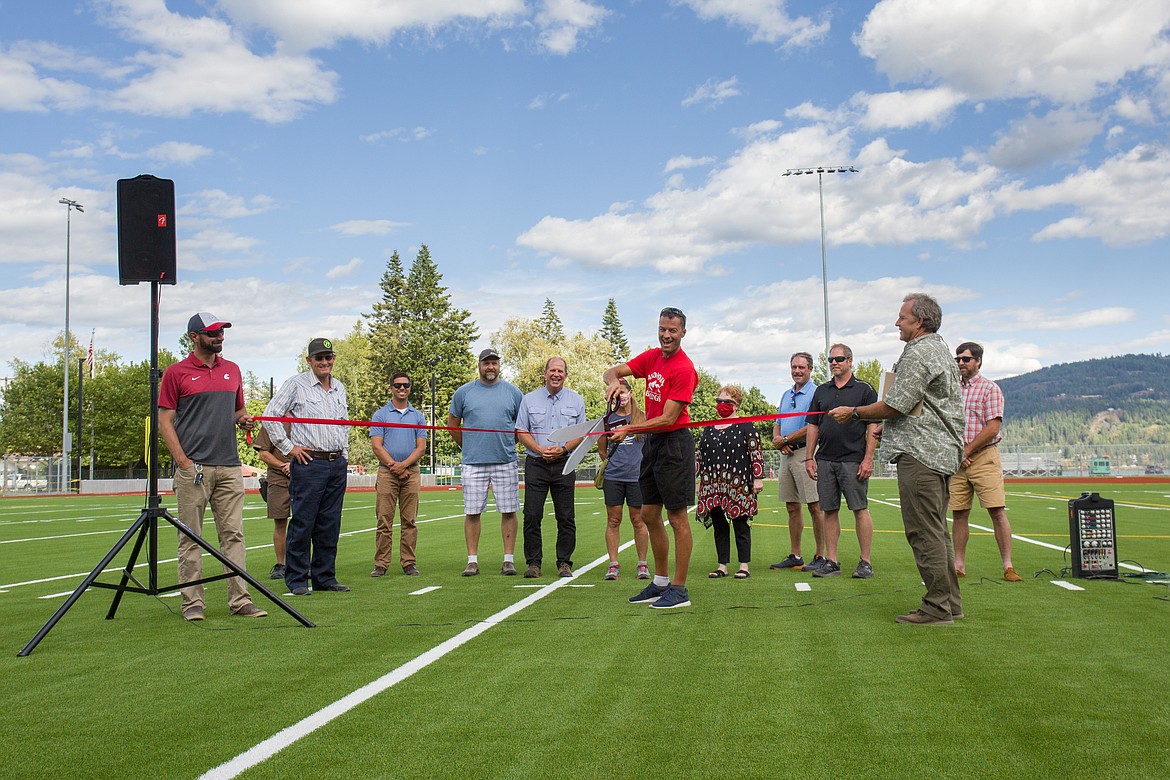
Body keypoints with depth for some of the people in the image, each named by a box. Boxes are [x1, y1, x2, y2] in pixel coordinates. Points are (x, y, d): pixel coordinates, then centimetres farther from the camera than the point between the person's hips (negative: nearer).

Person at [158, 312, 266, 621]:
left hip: (229, 467, 4)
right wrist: (183, 461, -11)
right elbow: (165, 421, -1)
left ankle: (240, 599, 5)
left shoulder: (232, 370, 15)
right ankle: (192, 602, 7)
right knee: (191, 538, 1)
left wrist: (244, 419, 0)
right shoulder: (176, 373, 1)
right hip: (193, 468, -4)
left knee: (233, 535, 3)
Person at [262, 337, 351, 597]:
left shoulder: (339, 388, 17)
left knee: (330, 525, 8)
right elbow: (270, 415, -6)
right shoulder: (296, 384, -2)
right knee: (302, 524, -4)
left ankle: (324, 577, 16)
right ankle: (296, 579, 4)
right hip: (308, 462, -6)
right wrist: (288, 447, -7)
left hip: (337, 465, 6)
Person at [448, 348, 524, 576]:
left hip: (505, 462, 0)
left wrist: (508, 445, 10)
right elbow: (453, 424, 15)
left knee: (508, 511, 0)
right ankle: (472, 561, 8)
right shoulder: (464, 392, 7)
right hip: (473, 463, 0)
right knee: (472, 512, 1)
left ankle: (509, 560, 7)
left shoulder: (513, 392, 8)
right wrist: (467, 447, 11)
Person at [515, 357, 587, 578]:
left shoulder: (576, 400, 8)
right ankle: (533, 562, 5)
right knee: (532, 516, -3)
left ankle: (564, 562, 10)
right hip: (535, 465, 0)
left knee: (566, 518, 1)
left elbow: (582, 433, 7)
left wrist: (562, 449, -9)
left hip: (564, 465, 0)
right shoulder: (529, 400, 9)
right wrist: (540, 449, -9)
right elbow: (521, 431, 7)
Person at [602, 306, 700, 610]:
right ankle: (660, 582, 25)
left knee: (677, 517, -3)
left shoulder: (684, 369, -15)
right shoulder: (652, 357, 8)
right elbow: (613, 371, 11)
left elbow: (668, 418, -19)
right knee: (649, 515, 13)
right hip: (652, 442, 9)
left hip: (674, 444, -8)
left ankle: (679, 589, 4)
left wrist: (629, 430, -22)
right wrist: (614, 381, -13)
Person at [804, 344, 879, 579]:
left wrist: (868, 459, -11)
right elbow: (813, 426, 16)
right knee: (829, 510, 5)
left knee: (860, 509, -4)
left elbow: (873, 426, -3)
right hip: (825, 460, 5)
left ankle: (865, 562, 2)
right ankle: (831, 561, 11)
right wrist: (809, 457, 8)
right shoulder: (822, 391, 15)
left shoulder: (864, 389, 1)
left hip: (853, 460, -5)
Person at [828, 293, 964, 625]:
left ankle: (937, 607, -5)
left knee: (924, 532, -8)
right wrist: (889, 426, 24)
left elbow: (894, 405, -16)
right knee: (936, 531, 14)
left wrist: (852, 412, -4)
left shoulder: (918, 354, -13)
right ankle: (950, 602, 19)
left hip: (920, 453, -11)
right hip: (942, 451, 11)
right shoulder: (941, 349, 21)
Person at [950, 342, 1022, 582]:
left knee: (997, 512, -8)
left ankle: (1008, 566, -4)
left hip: (983, 457, -5)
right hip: (957, 460, 5)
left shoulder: (990, 389, 0)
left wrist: (967, 450, -8)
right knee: (958, 513, 5)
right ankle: (959, 566, 10)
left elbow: (992, 428, -8)